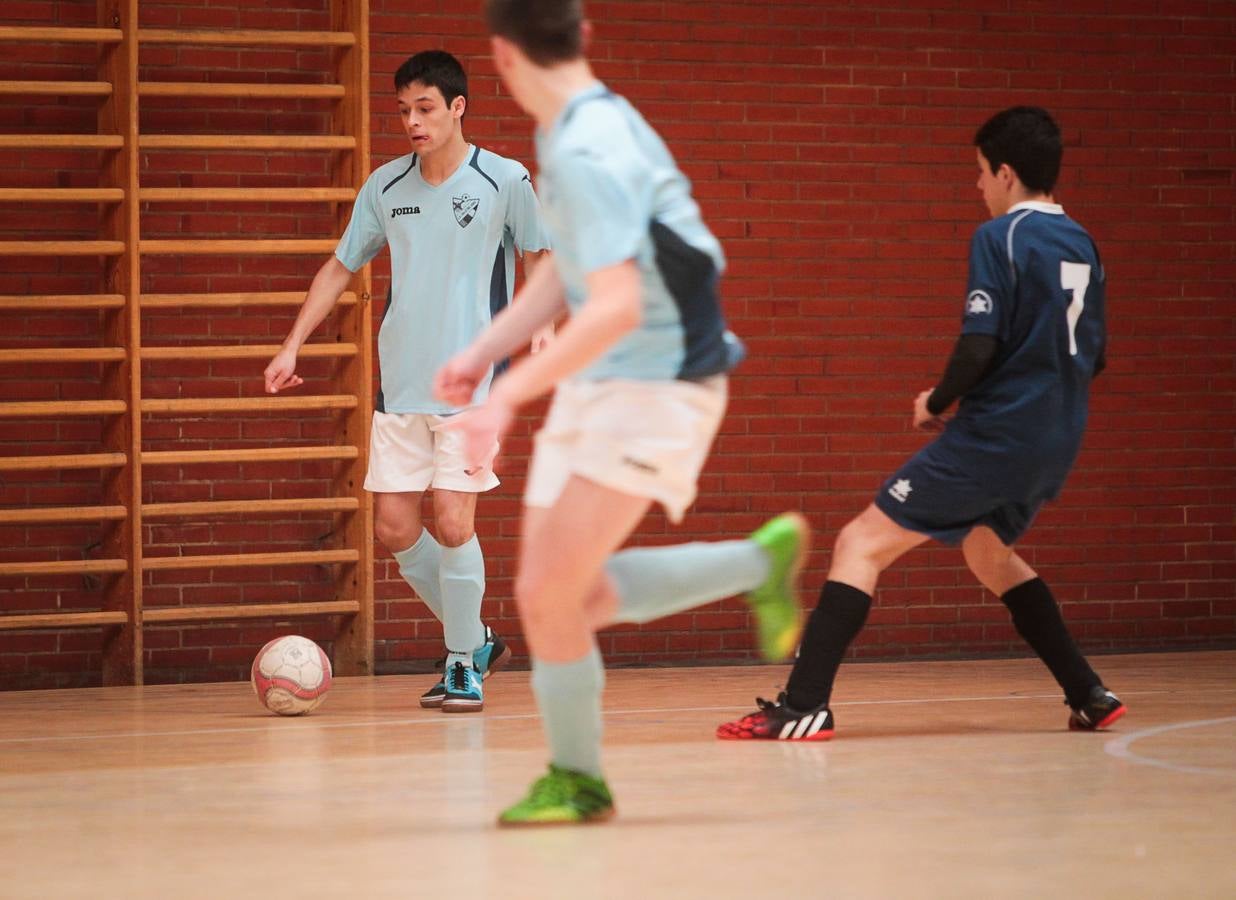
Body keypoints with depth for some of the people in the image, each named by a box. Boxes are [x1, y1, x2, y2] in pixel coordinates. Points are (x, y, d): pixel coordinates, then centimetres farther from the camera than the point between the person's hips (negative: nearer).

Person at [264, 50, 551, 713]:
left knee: (451, 522, -13)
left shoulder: (504, 180, -5)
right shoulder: (386, 186, 7)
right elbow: (341, 267, 15)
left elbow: (539, 257, 6)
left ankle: (463, 664, 5)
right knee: (394, 528, 2)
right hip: (399, 382, 5)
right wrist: (292, 346, 8)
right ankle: (473, 641, 22)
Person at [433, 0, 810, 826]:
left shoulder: (589, 153, -23)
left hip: (655, 389, -9)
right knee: (573, 596, 9)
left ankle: (578, 782, 8)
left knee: (549, 595, -9)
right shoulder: (581, 131, 8)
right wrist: (483, 352, 15)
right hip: (595, 387, 9)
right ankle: (761, 562, 23)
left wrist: (509, 395, -30)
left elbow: (618, 307, -30)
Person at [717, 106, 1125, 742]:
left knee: (862, 545, -5)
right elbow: (1092, 357, 18)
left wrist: (936, 402, -2)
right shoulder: (1081, 246, 12)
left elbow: (978, 349, -19)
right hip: (1055, 444, 8)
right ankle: (1089, 696, 28)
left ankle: (804, 706, -15)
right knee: (988, 551, 32)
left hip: (993, 435, -8)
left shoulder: (999, 238, -11)